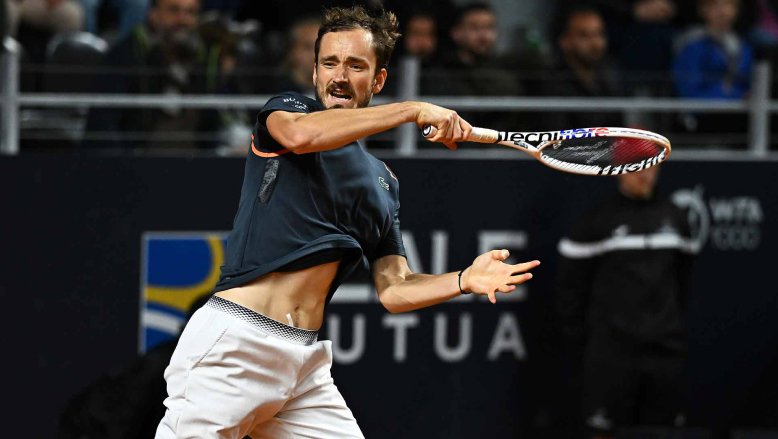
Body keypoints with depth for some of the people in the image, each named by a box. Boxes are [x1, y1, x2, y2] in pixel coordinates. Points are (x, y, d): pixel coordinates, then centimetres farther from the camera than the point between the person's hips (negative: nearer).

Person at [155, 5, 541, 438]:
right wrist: (414, 110, -19)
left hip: (307, 362, 6)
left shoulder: (384, 182, 18)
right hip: (232, 341, -5)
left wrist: (463, 281, -6)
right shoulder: (286, 108, 5)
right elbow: (300, 133, -21)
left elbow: (394, 289, 14)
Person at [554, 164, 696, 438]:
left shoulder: (675, 219, 10)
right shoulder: (596, 222, -4)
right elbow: (569, 289, -1)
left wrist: (678, 328, 12)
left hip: (665, 351, 4)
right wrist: (578, 346, -2)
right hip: (612, 353, -4)